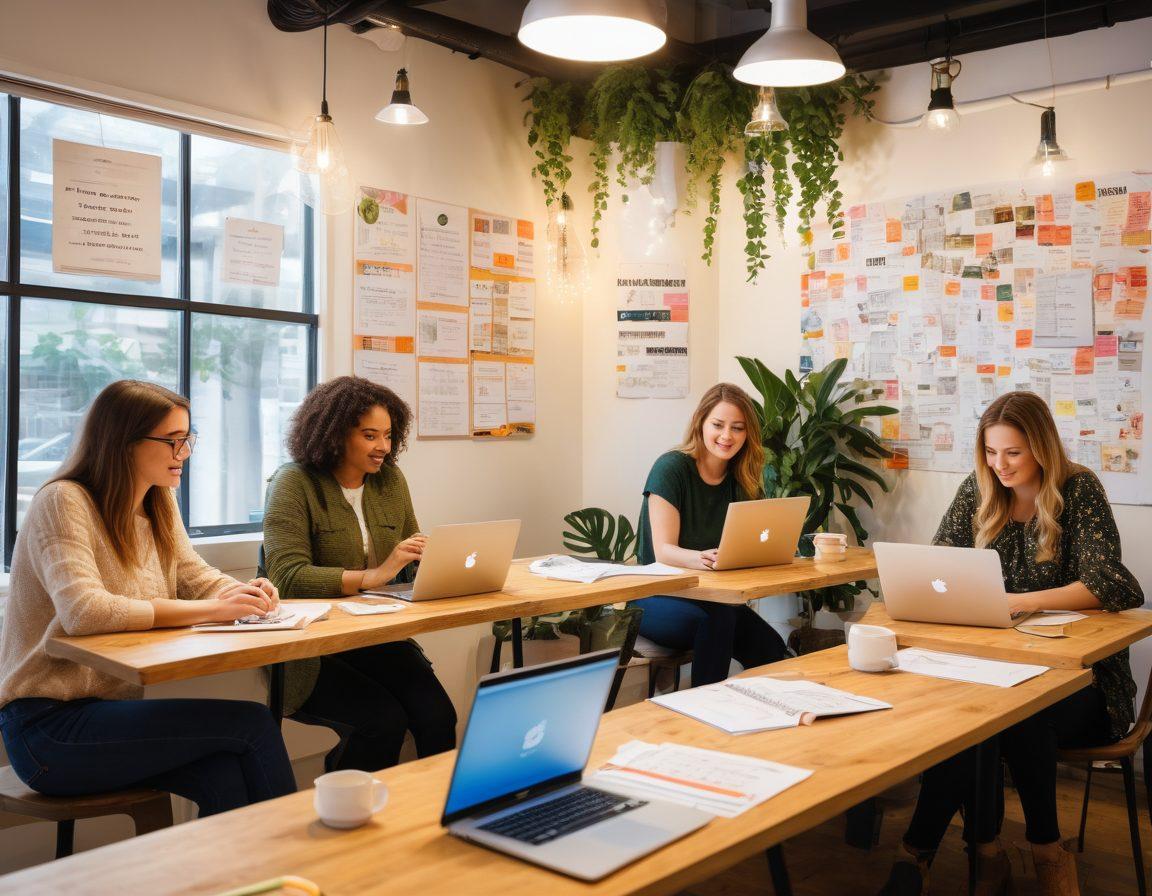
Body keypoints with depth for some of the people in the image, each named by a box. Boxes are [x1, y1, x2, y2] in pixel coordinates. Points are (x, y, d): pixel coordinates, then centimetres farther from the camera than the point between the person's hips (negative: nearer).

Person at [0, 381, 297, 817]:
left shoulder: (160, 506, 10)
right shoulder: (62, 503, -14)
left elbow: (199, 579, 13)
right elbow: (83, 611, -28)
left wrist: (244, 594, -12)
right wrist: (212, 609, -28)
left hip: (114, 708, 7)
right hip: (48, 727, -6)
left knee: (225, 777, -24)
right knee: (253, 723, -20)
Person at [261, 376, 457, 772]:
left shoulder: (391, 481, 10)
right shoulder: (294, 483, -8)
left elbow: (414, 561, 16)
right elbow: (288, 576, -20)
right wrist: (372, 576, -29)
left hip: (377, 640, 5)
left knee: (438, 716, -20)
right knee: (383, 721, -25)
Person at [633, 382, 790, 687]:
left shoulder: (743, 481, 6)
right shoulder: (671, 468, -12)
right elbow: (663, 551, -18)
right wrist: (700, 558, -40)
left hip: (711, 598, 5)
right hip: (659, 598, -5)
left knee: (772, 652, -21)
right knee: (718, 618, -35)